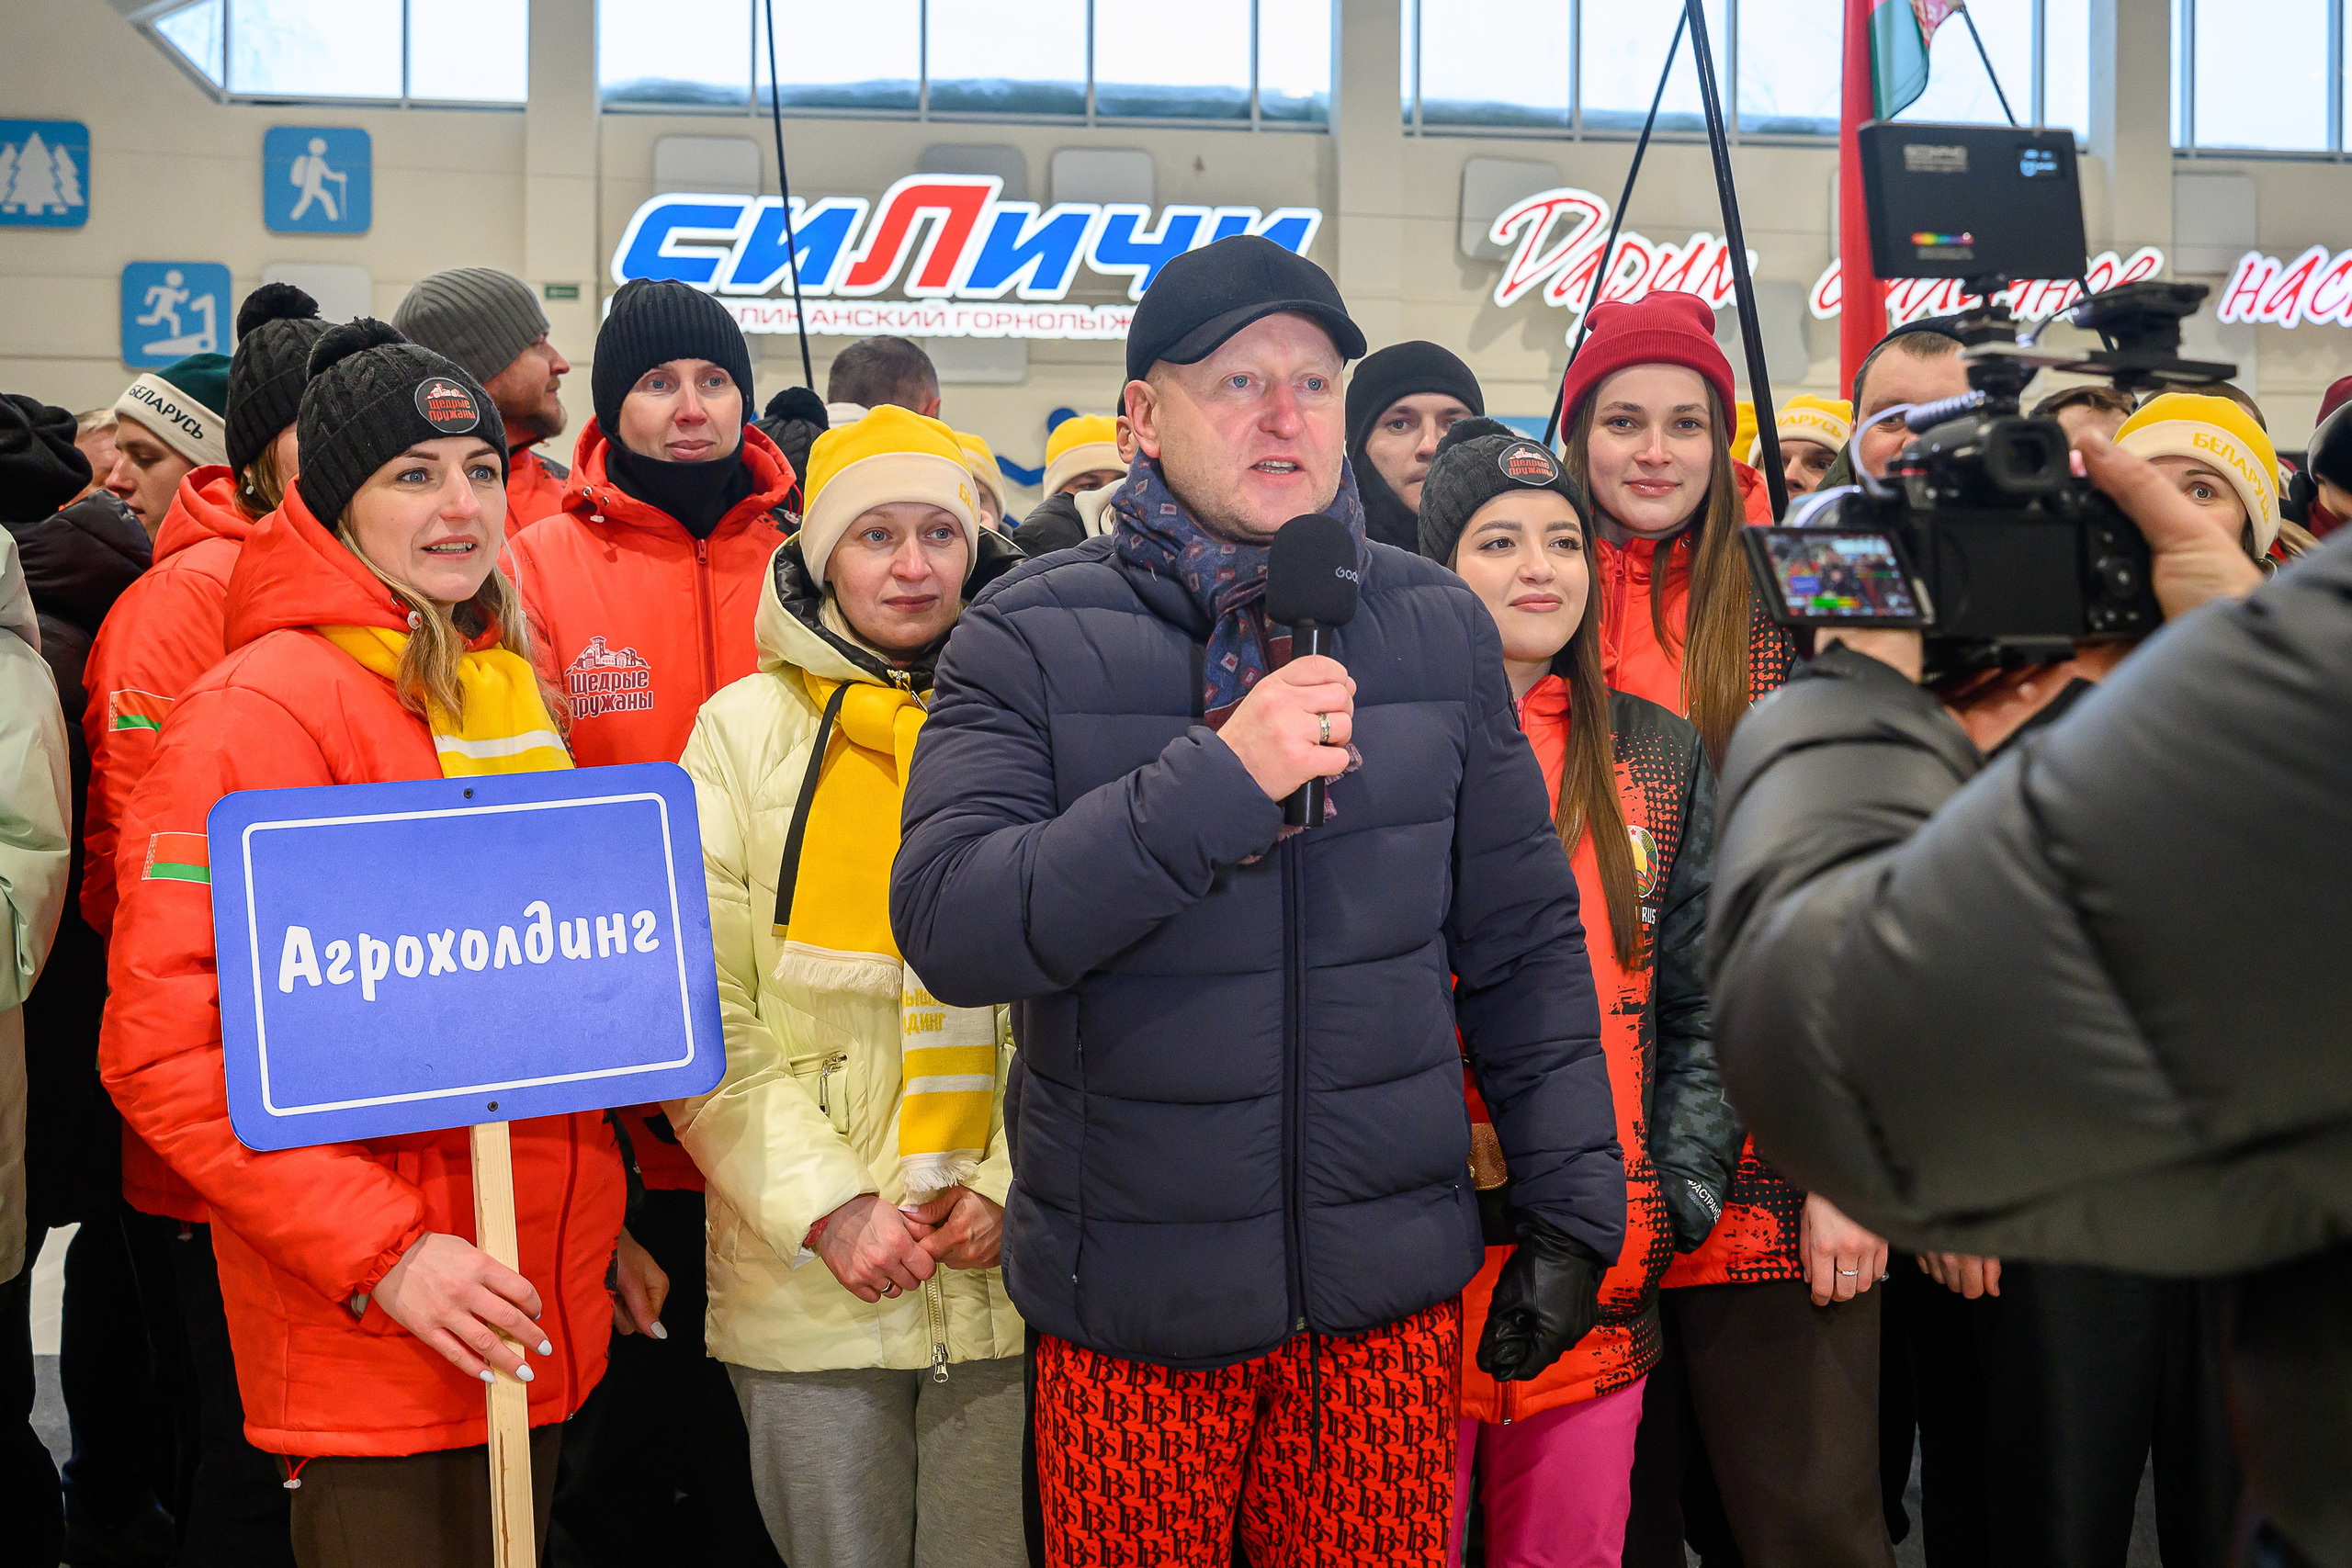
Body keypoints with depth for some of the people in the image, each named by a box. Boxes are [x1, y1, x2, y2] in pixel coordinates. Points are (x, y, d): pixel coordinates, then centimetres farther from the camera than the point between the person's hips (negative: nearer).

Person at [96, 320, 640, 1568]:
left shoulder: (507, 683, 10)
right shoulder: (263, 707, -13)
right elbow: (163, 1048, -17)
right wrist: (381, 1253, -21)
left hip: (541, 1313, 7)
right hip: (365, 1346, -7)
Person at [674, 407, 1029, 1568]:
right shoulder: (750, 728, 2)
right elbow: (699, 1013, -2)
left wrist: (1014, 1184, -6)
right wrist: (827, 1207, -10)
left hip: (1008, 1268, 1)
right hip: (809, 1283, -1)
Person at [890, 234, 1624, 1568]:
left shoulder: (1440, 625, 4)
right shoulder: (1029, 640, -5)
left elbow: (1524, 944, 8)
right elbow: (950, 928, -17)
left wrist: (1574, 1208, 4)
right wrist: (1218, 780, -25)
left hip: (1392, 1292, 2)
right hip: (1131, 1306, -2)